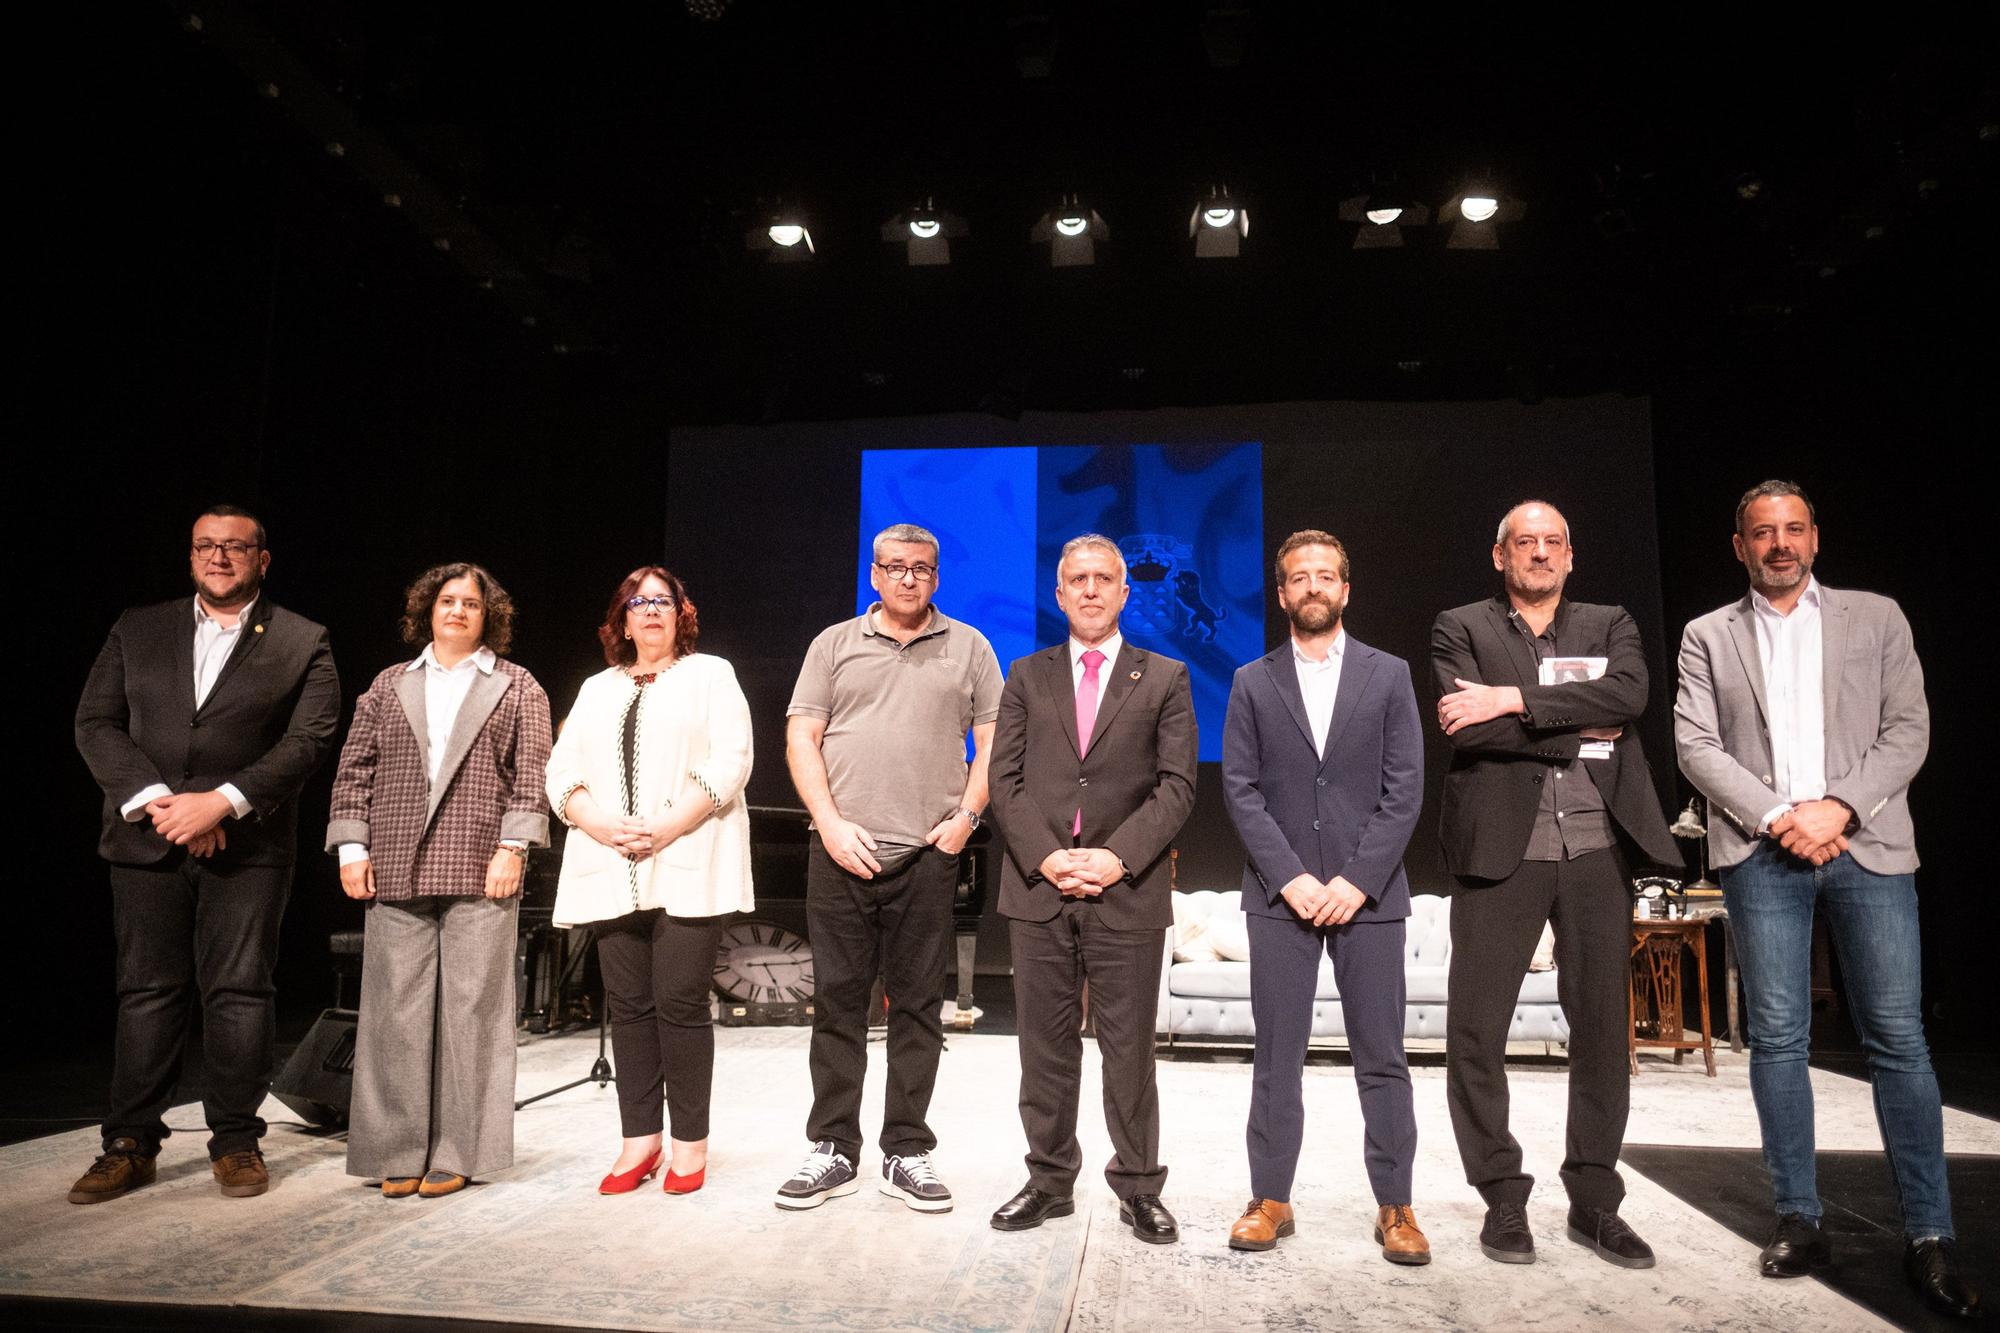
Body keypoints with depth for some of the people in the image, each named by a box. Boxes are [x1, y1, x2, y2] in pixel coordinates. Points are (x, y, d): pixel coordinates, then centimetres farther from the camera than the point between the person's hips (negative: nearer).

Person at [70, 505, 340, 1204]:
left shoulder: (301, 644, 3)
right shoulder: (138, 629, 11)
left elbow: (308, 740, -6)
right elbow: (96, 722, 4)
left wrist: (221, 802, -16)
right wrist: (155, 801, -11)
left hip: (247, 846, -2)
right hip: (148, 841, 2)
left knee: (238, 992, 1)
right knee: (147, 992, 7)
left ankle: (236, 1141, 12)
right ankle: (130, 1145, 17)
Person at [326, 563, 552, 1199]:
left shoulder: (517, 688, 9)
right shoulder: (389, 685, 16)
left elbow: (530, 776, 1)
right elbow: (354, 770, 12)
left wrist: (512, 847, -8)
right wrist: (352, 848, 3)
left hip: (479, 873, -2)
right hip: (396, 875, 3)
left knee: (470, 1009, 0)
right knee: (397, 1012, 3)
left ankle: (457, 1153, 9)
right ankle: (400, 1152, 13)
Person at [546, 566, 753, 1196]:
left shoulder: (710, 674, 8)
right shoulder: (597, 689, 21)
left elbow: (729, 763, -5)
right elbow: (562, 772, 11)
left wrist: (665, 828, -15)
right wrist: (605, 827, -8)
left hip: (687, 868, -4)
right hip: (612, 871, 4)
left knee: (680, 1004, -5)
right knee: (628, 1007, 5)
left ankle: (690, 1141, 6)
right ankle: (640, 1139, 14)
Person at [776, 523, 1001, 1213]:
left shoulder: (968, 648, 10)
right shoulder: (834, 644, 11)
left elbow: (993, 741, 6)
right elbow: (801, 739, 5)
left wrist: (967, 815, -7)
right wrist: (832, 823, -6)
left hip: (928, 854, 0)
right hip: (840, 851, 1)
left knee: (918, 1007, 5)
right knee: (837, 1002, 5)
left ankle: (906, 1152, 17)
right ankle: (833, 1151, 17)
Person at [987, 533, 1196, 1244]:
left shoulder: (1164, 677, 7)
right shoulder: (1027, 677, 12)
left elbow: (1177, 785, 0)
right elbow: (1005, 780, 5)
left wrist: (1119, 857, -12)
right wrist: (1044, 856, -9)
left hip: (1127, 892, -1)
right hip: (1038, 889, 2)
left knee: (1129, 1049, 5)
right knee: (1046, 1046, 10)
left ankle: (1139, 1188, 20)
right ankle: (1049, 1181, 24)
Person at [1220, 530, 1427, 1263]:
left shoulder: (1389, 674, 6)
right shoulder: (1252, 682, 7)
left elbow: (1405, 788, 0)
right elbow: (1241, 790, 0)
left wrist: (1356, 879, -10)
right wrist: (1291, 877, -10)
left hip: (1367, 892, 0)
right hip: (1280, 893, 0)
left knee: (1381, 1056, 5)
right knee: (1277, 1056, 5)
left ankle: (1395, 1206, 17)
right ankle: (1271, 1199, 16)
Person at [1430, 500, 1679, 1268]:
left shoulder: (1610, 626, 14)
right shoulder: (1462, 629, 6)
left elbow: (1630, 694, -9)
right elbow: (1470, 731, -10)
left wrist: (1513, 700, -15)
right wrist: (1582, 729, -8)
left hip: (1597, 848, 3)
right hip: (1502, 847, -2)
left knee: (1602, 1026, 8)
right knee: (1477, 1031, 0)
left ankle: (1594, 1201, 22)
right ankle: (1503, 1199, 16)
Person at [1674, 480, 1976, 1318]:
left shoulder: (1875, 618, 12)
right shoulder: (1708, 636, 11)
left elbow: (1908, 730, 4)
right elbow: (1696, 747, 2)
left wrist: (1838, 808, -10)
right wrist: (1777, 818, -10)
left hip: (1867, 847, 0)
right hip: (1761, 853, 0)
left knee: (1898, 1038, -1)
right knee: (1777, 1036, 2)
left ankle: (1929, 1238, 7)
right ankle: (1799, 1220, 10)